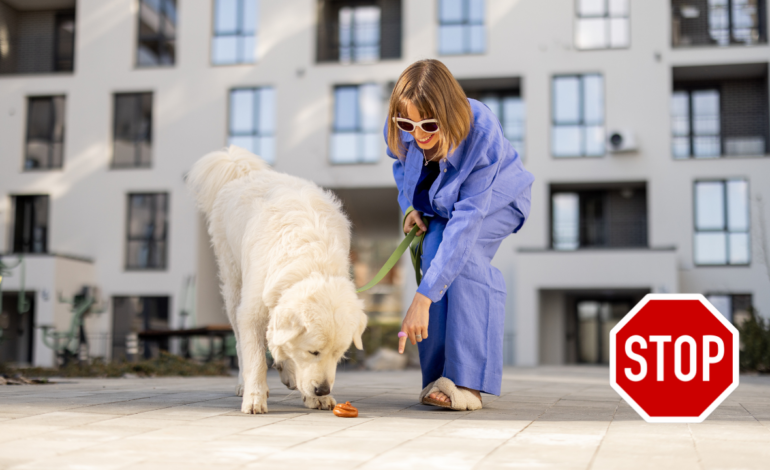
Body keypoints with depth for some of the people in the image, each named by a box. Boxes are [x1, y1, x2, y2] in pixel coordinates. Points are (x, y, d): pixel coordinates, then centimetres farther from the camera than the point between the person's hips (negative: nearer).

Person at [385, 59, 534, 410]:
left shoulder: (482, 135, -40)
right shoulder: (400, 130, -24)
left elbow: (466, 220, -45)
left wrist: (422, 299, -49)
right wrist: (410, 207, -16)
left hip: (496, 200, -4)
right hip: (440, 204, 4)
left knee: (461, 252, -32)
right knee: (432, 249, -25)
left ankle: (468, 382, -27)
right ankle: (439, 377, -13)